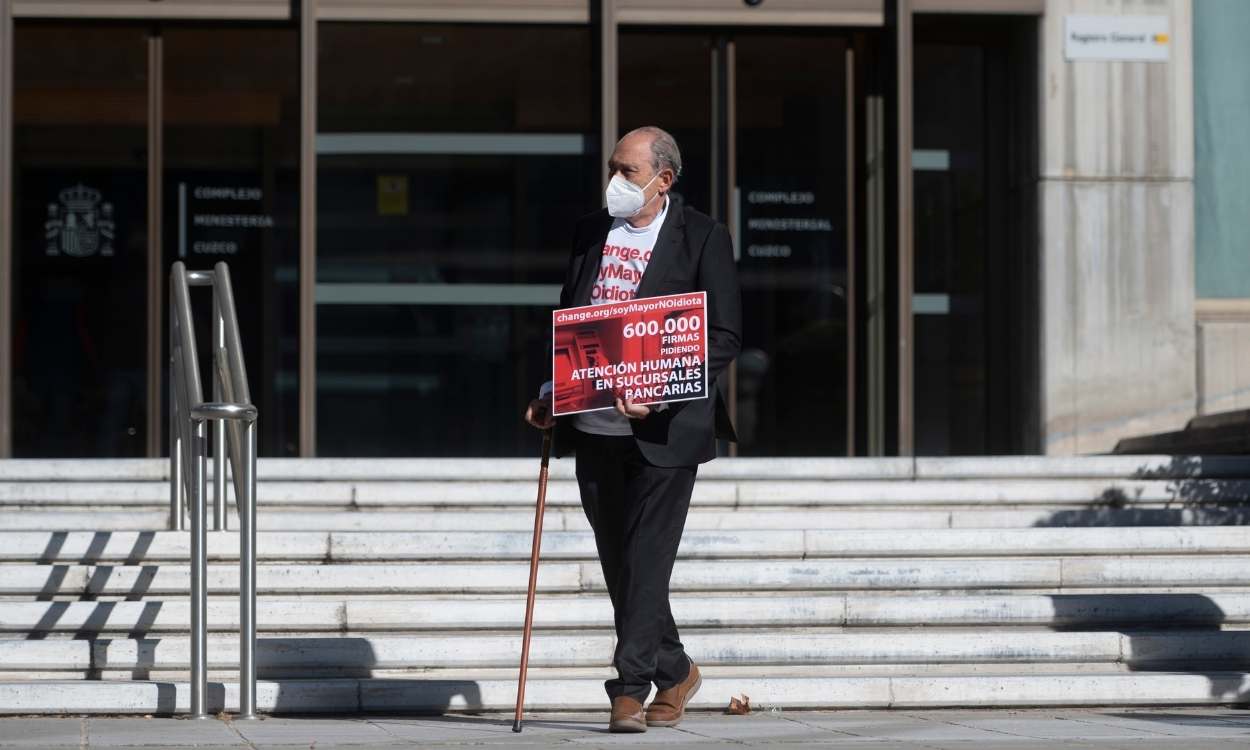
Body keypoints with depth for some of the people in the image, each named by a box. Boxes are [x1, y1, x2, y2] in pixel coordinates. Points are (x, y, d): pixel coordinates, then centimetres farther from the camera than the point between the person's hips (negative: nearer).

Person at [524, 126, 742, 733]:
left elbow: (725, 336, -8)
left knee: (646, 560, -7)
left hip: (663, 427, -5)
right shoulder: (589, 232, 12)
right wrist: (549, 396, 7)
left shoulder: (703, 237, -4)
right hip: (594, 429, 6)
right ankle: (674, 671, 26)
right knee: (619, 565, 10)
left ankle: (630, 688, -4)